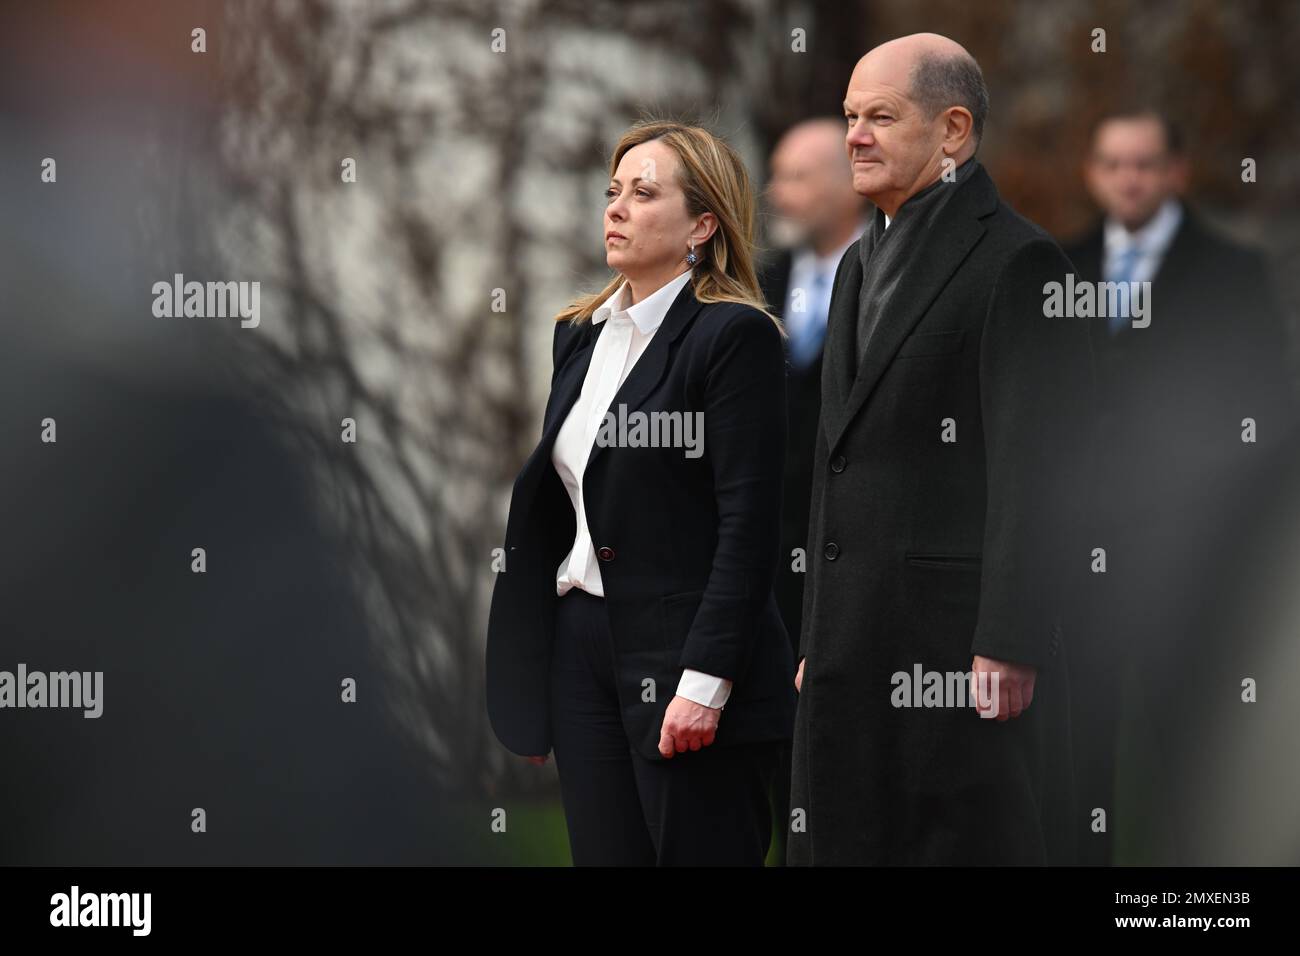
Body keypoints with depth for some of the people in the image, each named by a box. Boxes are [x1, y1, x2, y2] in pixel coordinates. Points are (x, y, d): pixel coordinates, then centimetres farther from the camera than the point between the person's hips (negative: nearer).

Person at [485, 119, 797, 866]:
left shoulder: (735, 335, -8)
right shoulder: (580, 334, 15)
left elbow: (749, 524, -13)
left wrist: (706, 681, -19)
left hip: (684, 660, -7)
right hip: (581, 649, 7)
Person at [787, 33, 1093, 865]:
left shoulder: (1017, 262, -10)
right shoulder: (865, 262, 18)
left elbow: (1037, 476, -15)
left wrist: (1010, 648, -19)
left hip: (960, 637, -8)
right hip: (858, 641, 8)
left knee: (966, 841, -5)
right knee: (852, 842, 7)